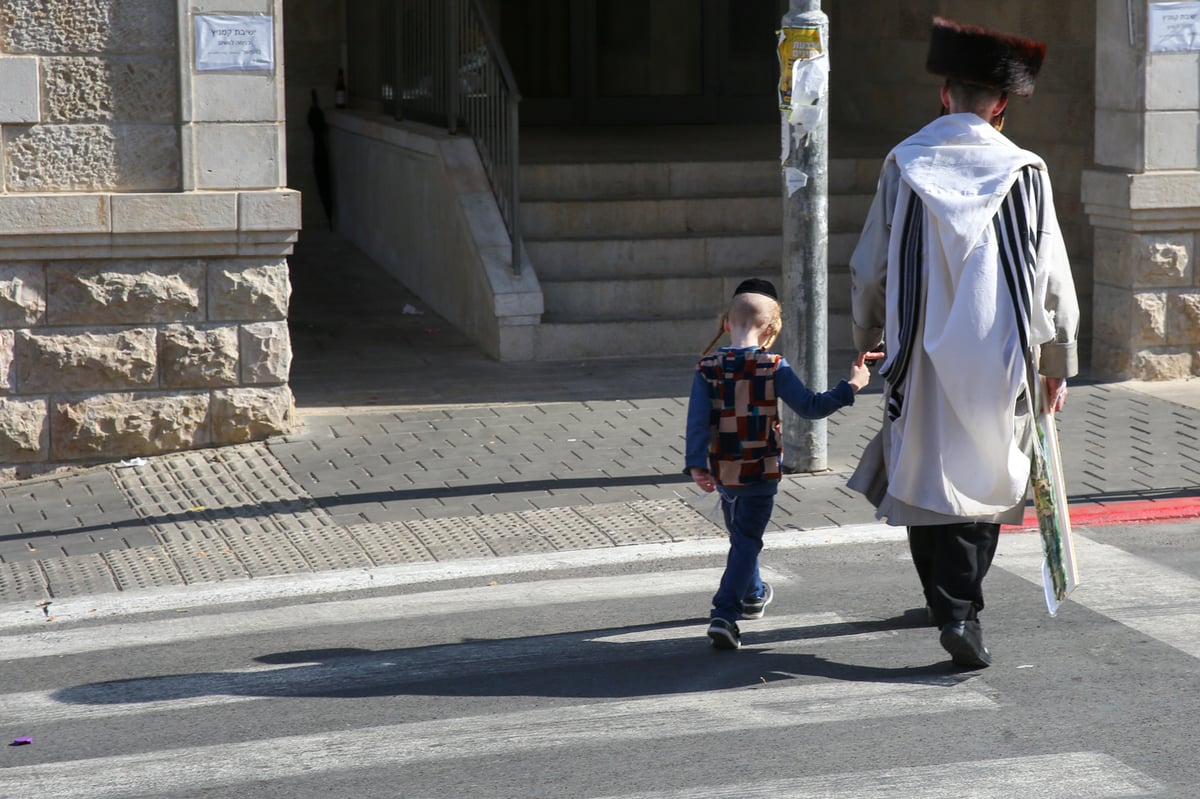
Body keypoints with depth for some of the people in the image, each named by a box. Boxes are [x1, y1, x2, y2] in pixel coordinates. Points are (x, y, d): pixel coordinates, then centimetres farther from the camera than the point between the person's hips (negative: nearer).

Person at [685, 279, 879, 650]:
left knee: (739, 534, 23)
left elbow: (698, 419, -12)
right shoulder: (773, 367, -12)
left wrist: (696, 464, -14)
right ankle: (724, 613, -15)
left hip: (722, 471, 3)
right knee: (748, 540, 0)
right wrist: (850, 386, -1)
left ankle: (753, 594, 45)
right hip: (761, 470, -3)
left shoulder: (707, 368, -5)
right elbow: (810, 407, -10)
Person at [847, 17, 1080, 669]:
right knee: (985, 478, 16)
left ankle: (954, 611, -2)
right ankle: (961, 600, 22)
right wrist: (1059, 363, 11)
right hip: (999, 358, 0)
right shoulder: (1025, 173, -5)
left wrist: (866, 336, 21)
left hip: (922, 361, 0)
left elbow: (869, 268, 3)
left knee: (927, 483, 8)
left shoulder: (904, 164, -3)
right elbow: (1051, 278, -1)